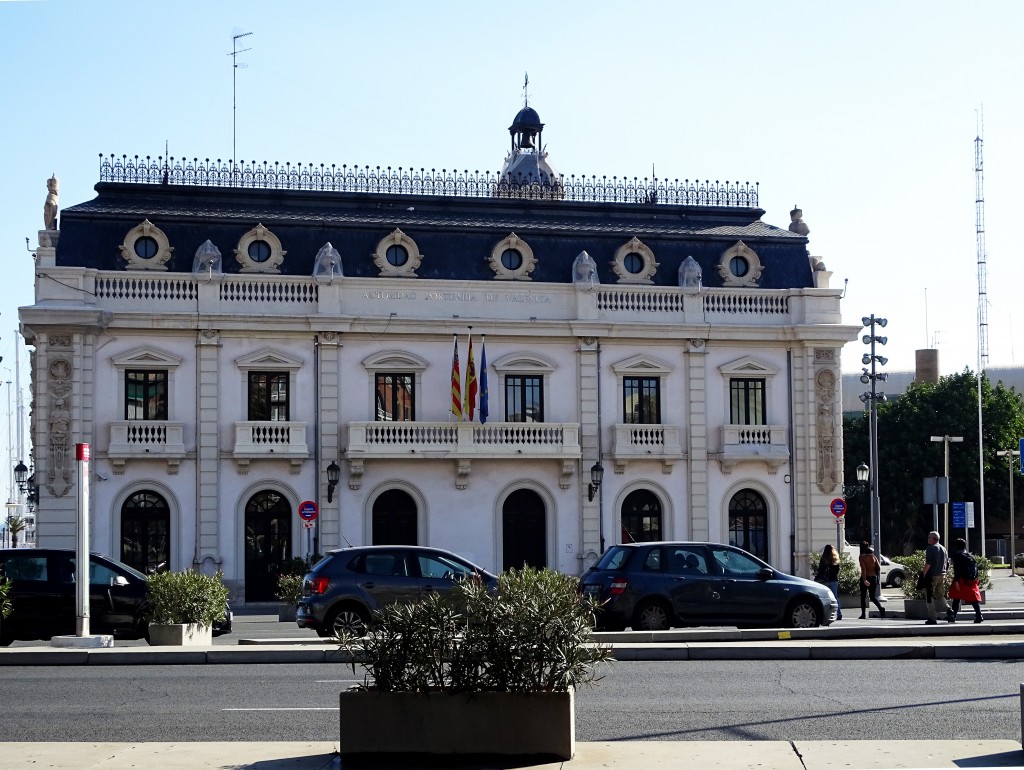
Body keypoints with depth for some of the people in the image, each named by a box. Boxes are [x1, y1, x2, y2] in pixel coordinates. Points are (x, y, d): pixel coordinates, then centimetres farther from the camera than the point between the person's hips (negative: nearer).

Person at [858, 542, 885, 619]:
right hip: (873, 578, 4)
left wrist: (864, 579, -23)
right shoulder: (874, 557, 5)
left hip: (865, 578, -4)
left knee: (863, 596, 8)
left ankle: (863, 614, 7)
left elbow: (863, 569, -17)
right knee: (873, 596, 12)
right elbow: (879, 568, 3)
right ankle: (881, 608, -13)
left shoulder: (862, 557, -7)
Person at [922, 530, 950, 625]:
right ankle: (948, 610, -5)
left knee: (929, 596, 1)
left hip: (932, 575, -7)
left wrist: (923, 574, -13)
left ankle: (932, 618, -1)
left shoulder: (930, 548, -11)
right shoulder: (943, 548, 12)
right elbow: (947, 563, 16)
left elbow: (928, 564, -18)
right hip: (942, 575, 7)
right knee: (940, 595, 18)